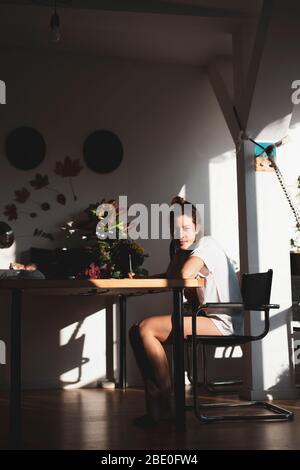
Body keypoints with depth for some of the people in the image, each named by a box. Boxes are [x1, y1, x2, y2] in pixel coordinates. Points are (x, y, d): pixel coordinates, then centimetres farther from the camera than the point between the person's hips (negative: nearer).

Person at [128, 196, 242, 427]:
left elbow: (184, 274, -23)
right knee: (136, 332, 4)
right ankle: (155, 404, -2)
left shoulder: (206, 244, -8)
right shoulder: (188, 250, 19)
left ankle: (165, 405, -9)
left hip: (221, 322, -10)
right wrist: (180, 248, 7)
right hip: (203, 317, 10)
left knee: (146, 328, -19)